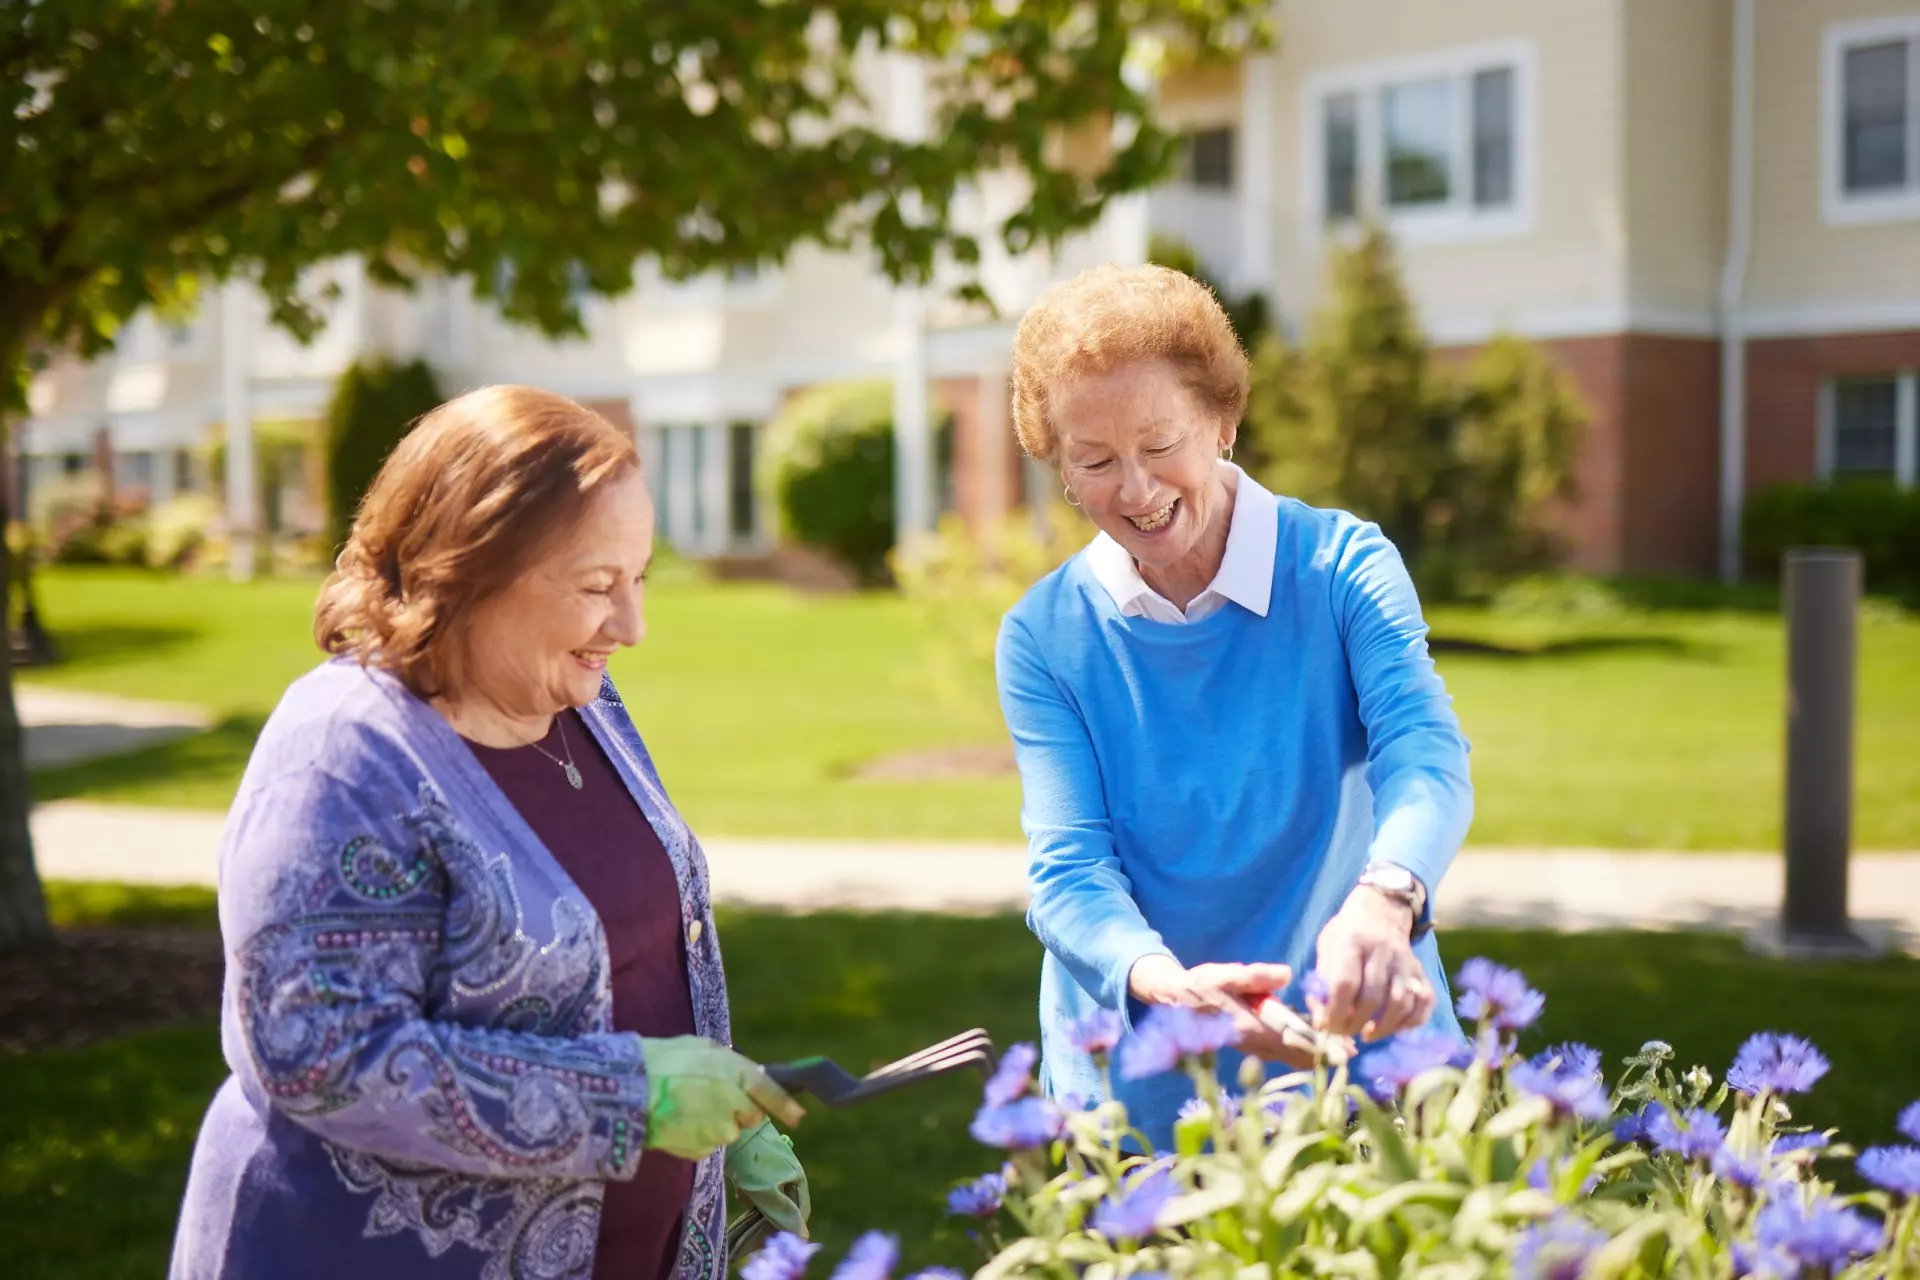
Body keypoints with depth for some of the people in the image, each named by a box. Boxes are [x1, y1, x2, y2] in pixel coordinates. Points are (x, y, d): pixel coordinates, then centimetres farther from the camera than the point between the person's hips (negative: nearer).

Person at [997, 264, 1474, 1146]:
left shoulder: (1341, 566, -6)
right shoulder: (1043, 636, -3)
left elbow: (1424, 756, -20)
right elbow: (1068, 866, -10)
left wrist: (1383, 900, -43)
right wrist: (1165, 984, -32)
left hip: (1354, 1053, -1)